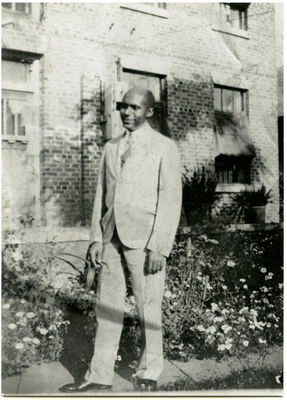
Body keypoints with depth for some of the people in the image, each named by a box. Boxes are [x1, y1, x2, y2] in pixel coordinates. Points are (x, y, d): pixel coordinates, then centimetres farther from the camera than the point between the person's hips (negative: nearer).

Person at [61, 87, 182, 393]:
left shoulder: (165, 148, 0)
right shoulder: (111, 148, 16)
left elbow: (171, 200, -6)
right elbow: (101, 195, 15)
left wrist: (159, 247, -13)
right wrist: (96, 238, 6)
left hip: (144, 238, -5)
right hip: (112, 236, 5)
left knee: (148, 308, 3)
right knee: (106, 306, 8)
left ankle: (148, 374, 20)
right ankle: (99, 377, 17)